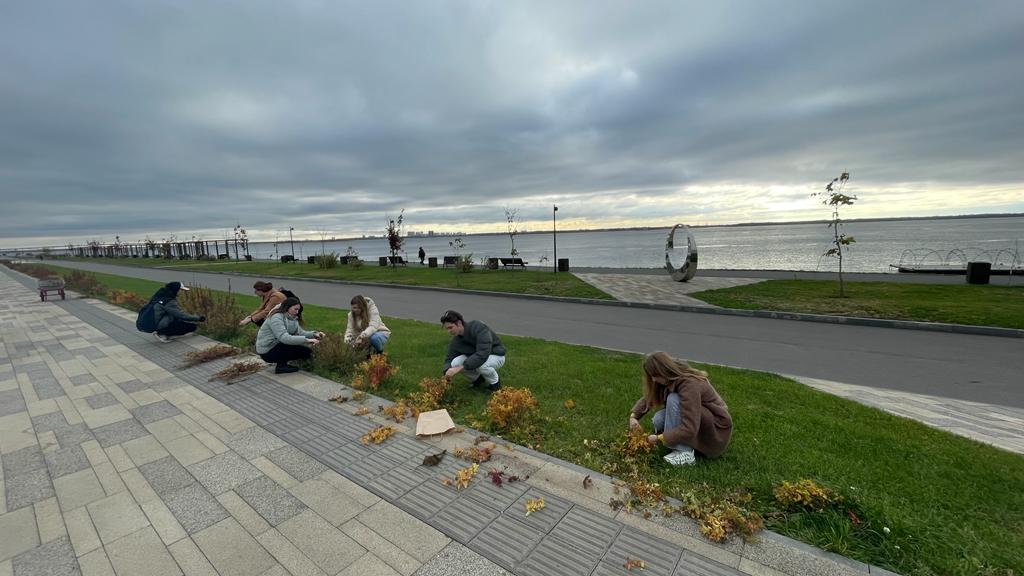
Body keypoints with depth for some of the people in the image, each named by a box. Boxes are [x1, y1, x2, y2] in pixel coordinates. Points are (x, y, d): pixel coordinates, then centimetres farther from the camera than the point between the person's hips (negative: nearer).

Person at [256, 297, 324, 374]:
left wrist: (314, 334, -19)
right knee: (305, 351, -20)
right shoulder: (276, 318, -22)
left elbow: (300, 332, 0)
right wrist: (306, 340, -40)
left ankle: (282, 364, 4)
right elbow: (284, 337, -34)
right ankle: (281, 366, -7)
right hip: (267, 352, -9)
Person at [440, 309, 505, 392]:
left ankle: (495, 382, -5)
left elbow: (483, 354, -43)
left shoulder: (478, 327, -33)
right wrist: (447, 373, -23)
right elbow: (449, 358, -1)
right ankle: (478, 378, 8)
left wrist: (459, 368, -44)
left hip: (496, 356, -6)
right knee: (455, 363, -19)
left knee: (480, 364, -38)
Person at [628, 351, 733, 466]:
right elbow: (648, 398, 7)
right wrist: (633, 415, -10)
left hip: (718, 432, -8)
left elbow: (689, 429, -34)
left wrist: (659, 438, -25)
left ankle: (684, 453, -19)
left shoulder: (690, 384, -30)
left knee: (673, 400, -27)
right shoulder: (671, 381, -4)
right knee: (658, 420, -15)